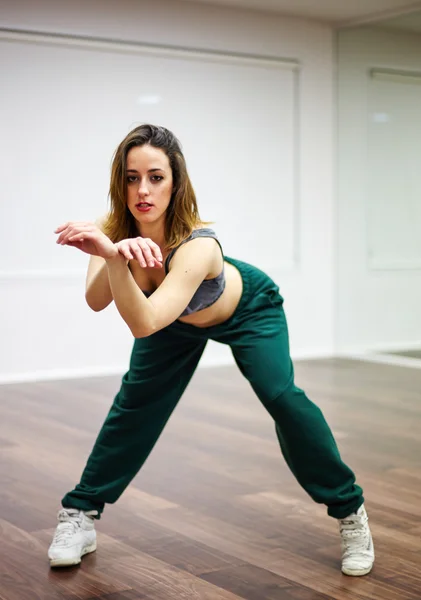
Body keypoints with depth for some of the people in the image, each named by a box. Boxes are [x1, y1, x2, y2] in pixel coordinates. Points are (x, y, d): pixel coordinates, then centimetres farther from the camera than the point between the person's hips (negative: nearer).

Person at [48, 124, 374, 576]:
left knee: (281, 396, -22)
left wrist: (112, 256, -68)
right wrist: (113, 258, -61)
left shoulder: (198, 245, -43)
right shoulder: (115, 230, -27)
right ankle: (81, 513, 12)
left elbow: (143, 323, -54)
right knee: (136, 400, -4)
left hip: (248, 312, -4)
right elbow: (96, 302, -41)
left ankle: (349, 510, -5)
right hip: (179, 320, 5)